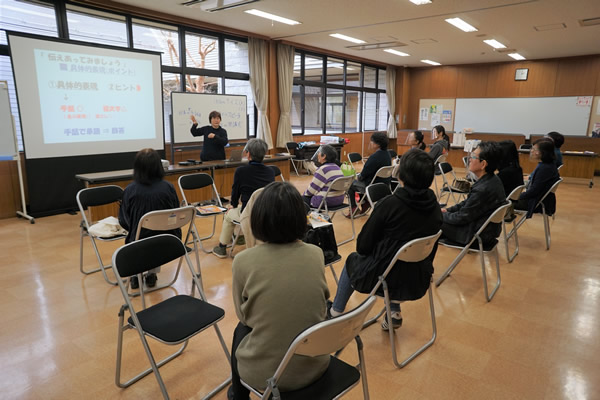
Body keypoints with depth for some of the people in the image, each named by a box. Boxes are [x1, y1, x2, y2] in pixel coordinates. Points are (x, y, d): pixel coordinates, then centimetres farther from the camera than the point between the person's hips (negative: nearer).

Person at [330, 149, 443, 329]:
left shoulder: (390, 204, -22)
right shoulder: (434, 205, -5)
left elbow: (363, 246, -14)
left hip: (389, 279, -5)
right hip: (420, 280, 5)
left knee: (352, 260, 25)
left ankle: (335, 313, 39)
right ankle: (394, 313, 30)